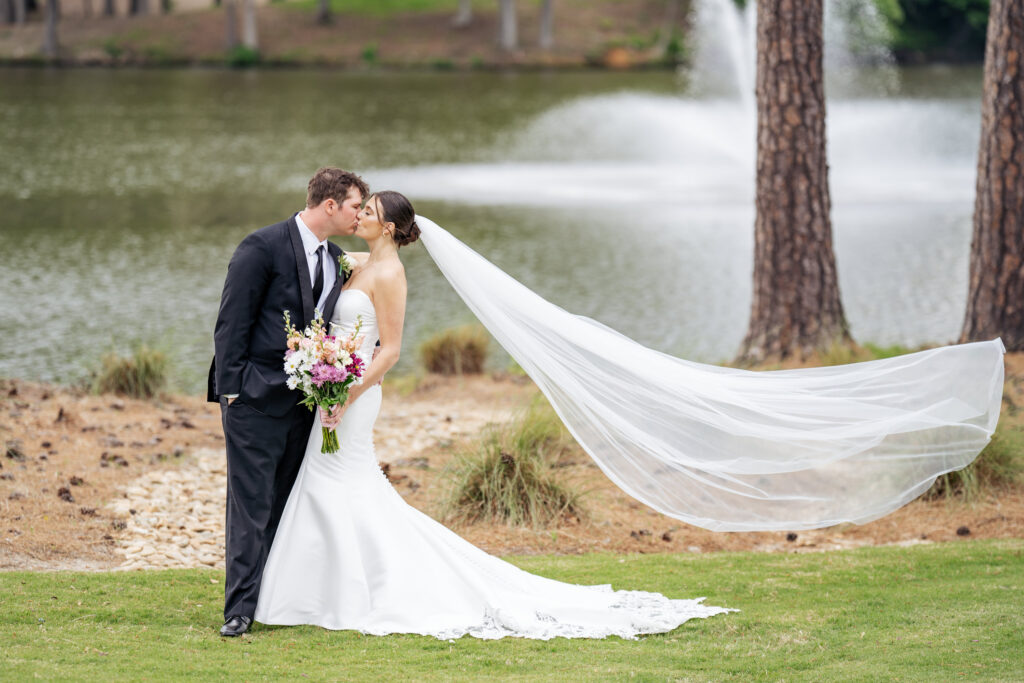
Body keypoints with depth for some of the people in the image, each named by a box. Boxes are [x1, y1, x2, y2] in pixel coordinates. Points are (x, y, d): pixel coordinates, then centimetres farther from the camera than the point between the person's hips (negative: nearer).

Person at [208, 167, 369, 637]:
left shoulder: (336, 259, 13)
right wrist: (230, 389, -14)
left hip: (304, 400, 7)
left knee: (287, 505, 9)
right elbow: (232, 321, -10)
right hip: (256, 399, -7)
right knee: (251, 504, -7)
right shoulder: (264, 247, -10)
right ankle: (240, 608, -6)